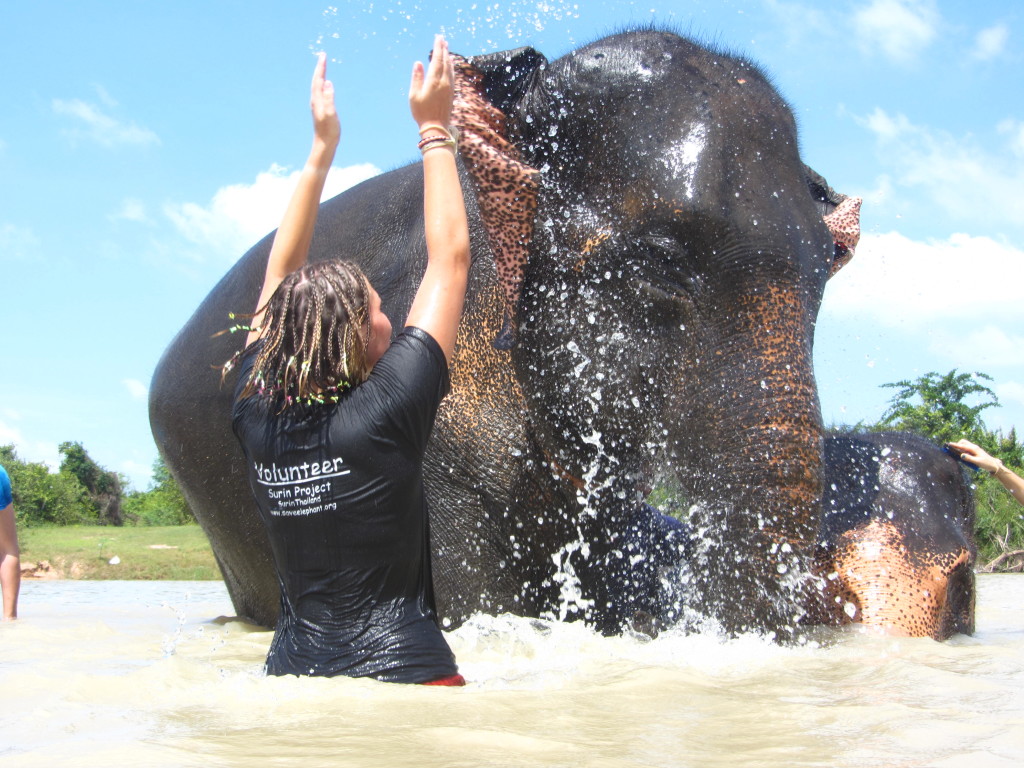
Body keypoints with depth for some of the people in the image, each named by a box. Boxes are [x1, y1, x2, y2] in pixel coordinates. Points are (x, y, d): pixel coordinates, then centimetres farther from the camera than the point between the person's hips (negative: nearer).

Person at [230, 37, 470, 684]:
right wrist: (435, 131, 4)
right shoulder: (384, 412, -14)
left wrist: (322, 146, 18)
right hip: (404, 675, -6)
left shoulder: (259, 418, 0)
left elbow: (281, 275, 14)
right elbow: (451, 257, -5)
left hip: (293, 675, 6)